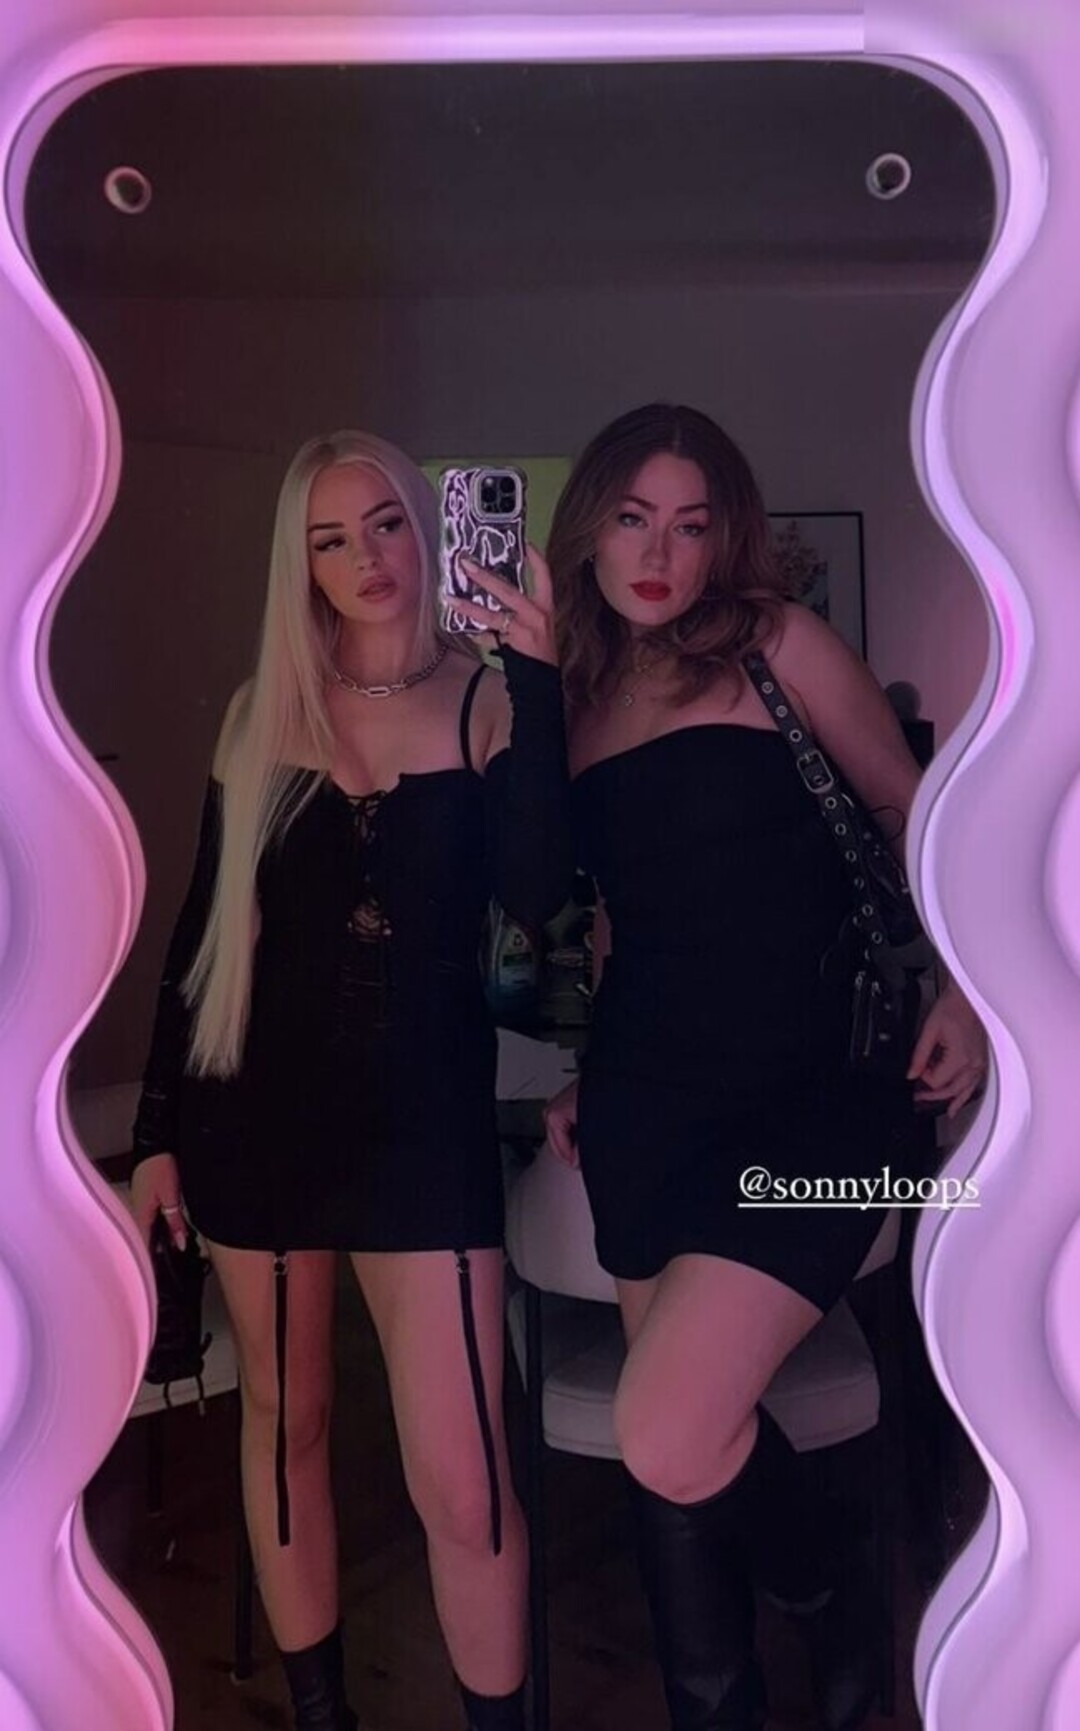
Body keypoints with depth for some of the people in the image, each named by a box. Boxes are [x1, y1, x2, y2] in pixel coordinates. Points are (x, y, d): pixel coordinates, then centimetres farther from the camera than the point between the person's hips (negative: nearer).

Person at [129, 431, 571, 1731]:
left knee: (460, 1484, -5)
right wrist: (157, 1129, 8)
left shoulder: (484, 701, -1)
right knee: (283, 1421, 16)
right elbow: (202, 933, 8)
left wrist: (538, 682, -21)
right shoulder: (260, 717, 5)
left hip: (427, 1115, -3)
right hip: (260, 1110, 3)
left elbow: (537, 893, -17)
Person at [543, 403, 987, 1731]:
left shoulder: (775, 645, 0)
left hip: (810, 1095, -4)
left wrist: (966, 989, -3)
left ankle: (833, 1615, 18)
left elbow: (913, 812, 6)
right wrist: (584, 1074, 17)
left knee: (669, 1440, -15)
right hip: (648, 1100, 5)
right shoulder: (573, 692, 13)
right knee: (679, 1457, 8)